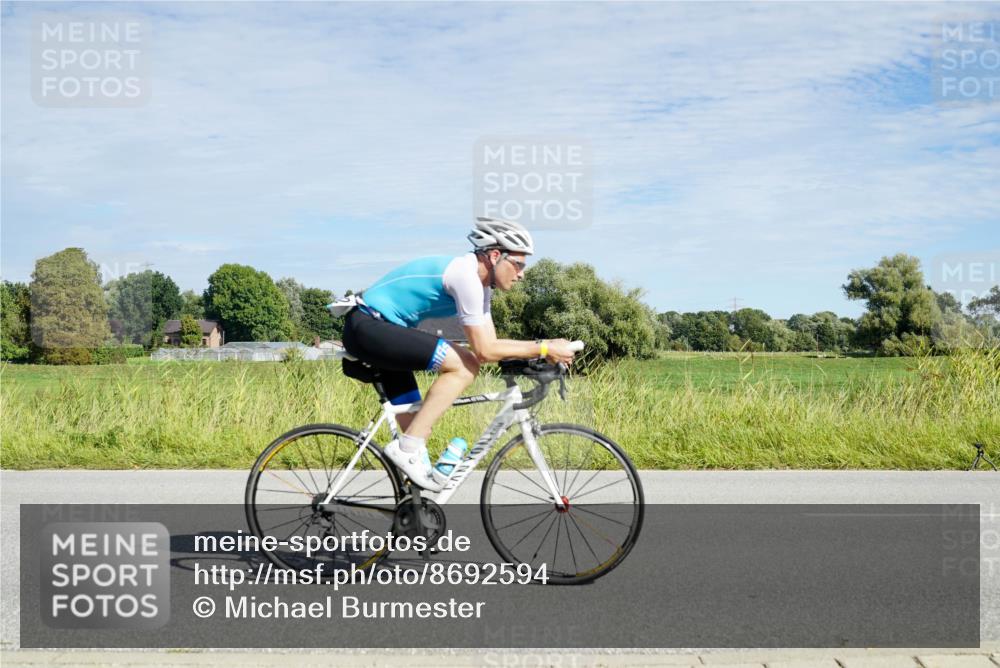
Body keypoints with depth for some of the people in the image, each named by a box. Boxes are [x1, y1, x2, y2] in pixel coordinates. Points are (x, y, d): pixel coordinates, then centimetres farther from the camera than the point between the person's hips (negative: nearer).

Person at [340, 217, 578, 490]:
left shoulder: (480, 282, 10)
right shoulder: (466, 276, -21)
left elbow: (491, 343, 11)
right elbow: (484, 351, -21)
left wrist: (545, 351, 0)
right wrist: (543, 348, -16)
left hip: (376, 330, 11)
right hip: (368, 326, -11)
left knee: (415, 423, 11)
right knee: (464, 366, -19)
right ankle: (407, 447, -16)